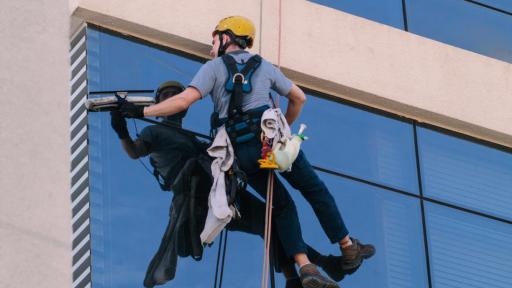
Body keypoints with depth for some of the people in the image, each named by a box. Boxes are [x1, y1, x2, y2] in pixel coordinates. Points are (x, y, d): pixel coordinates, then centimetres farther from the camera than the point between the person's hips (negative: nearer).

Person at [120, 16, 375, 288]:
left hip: (243, 152, 0)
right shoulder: (264, 66, 20)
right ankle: (348, 247, 22)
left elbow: (184, 100, -4)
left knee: (282, 205, 14)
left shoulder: (213, 67, 10)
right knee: (315, 191, 18)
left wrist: (142, 111, 1)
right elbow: (298, 98, 26)